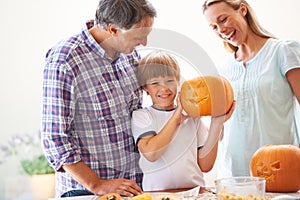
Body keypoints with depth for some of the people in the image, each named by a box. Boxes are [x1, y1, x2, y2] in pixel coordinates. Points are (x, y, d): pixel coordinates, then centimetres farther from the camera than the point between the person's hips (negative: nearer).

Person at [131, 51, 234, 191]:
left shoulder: (192, 116, 10)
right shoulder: (141, 116, 5)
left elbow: (205, 166, 6)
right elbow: (150, 153, -14)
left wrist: (216, 125, 1)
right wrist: (177, 116, -7)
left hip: (194, 190, 1)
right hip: (157, 193, -1)